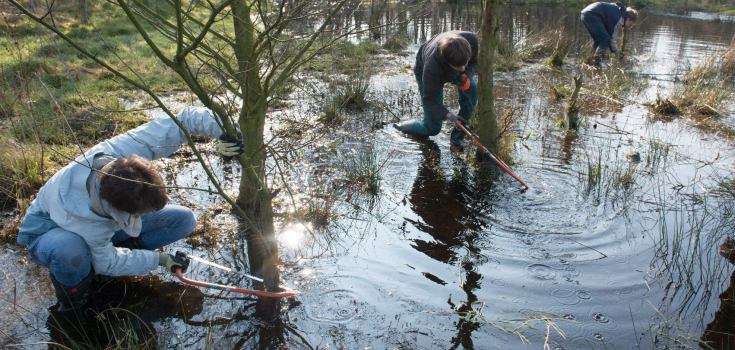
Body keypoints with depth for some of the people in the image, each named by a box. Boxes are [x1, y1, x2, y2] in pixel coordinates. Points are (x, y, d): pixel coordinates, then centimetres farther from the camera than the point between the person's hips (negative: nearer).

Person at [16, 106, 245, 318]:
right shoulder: (78, 214, -43)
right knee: (68, 249, -44)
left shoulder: (125, 151, -35)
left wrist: (223, 132, -42)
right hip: (51, 234, -4)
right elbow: (106, 263, -23)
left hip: (106, 223, 5)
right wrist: (158, 260, -18)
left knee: (184, 220, -13)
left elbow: (184, 119, -29)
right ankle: (73, 287, -8)